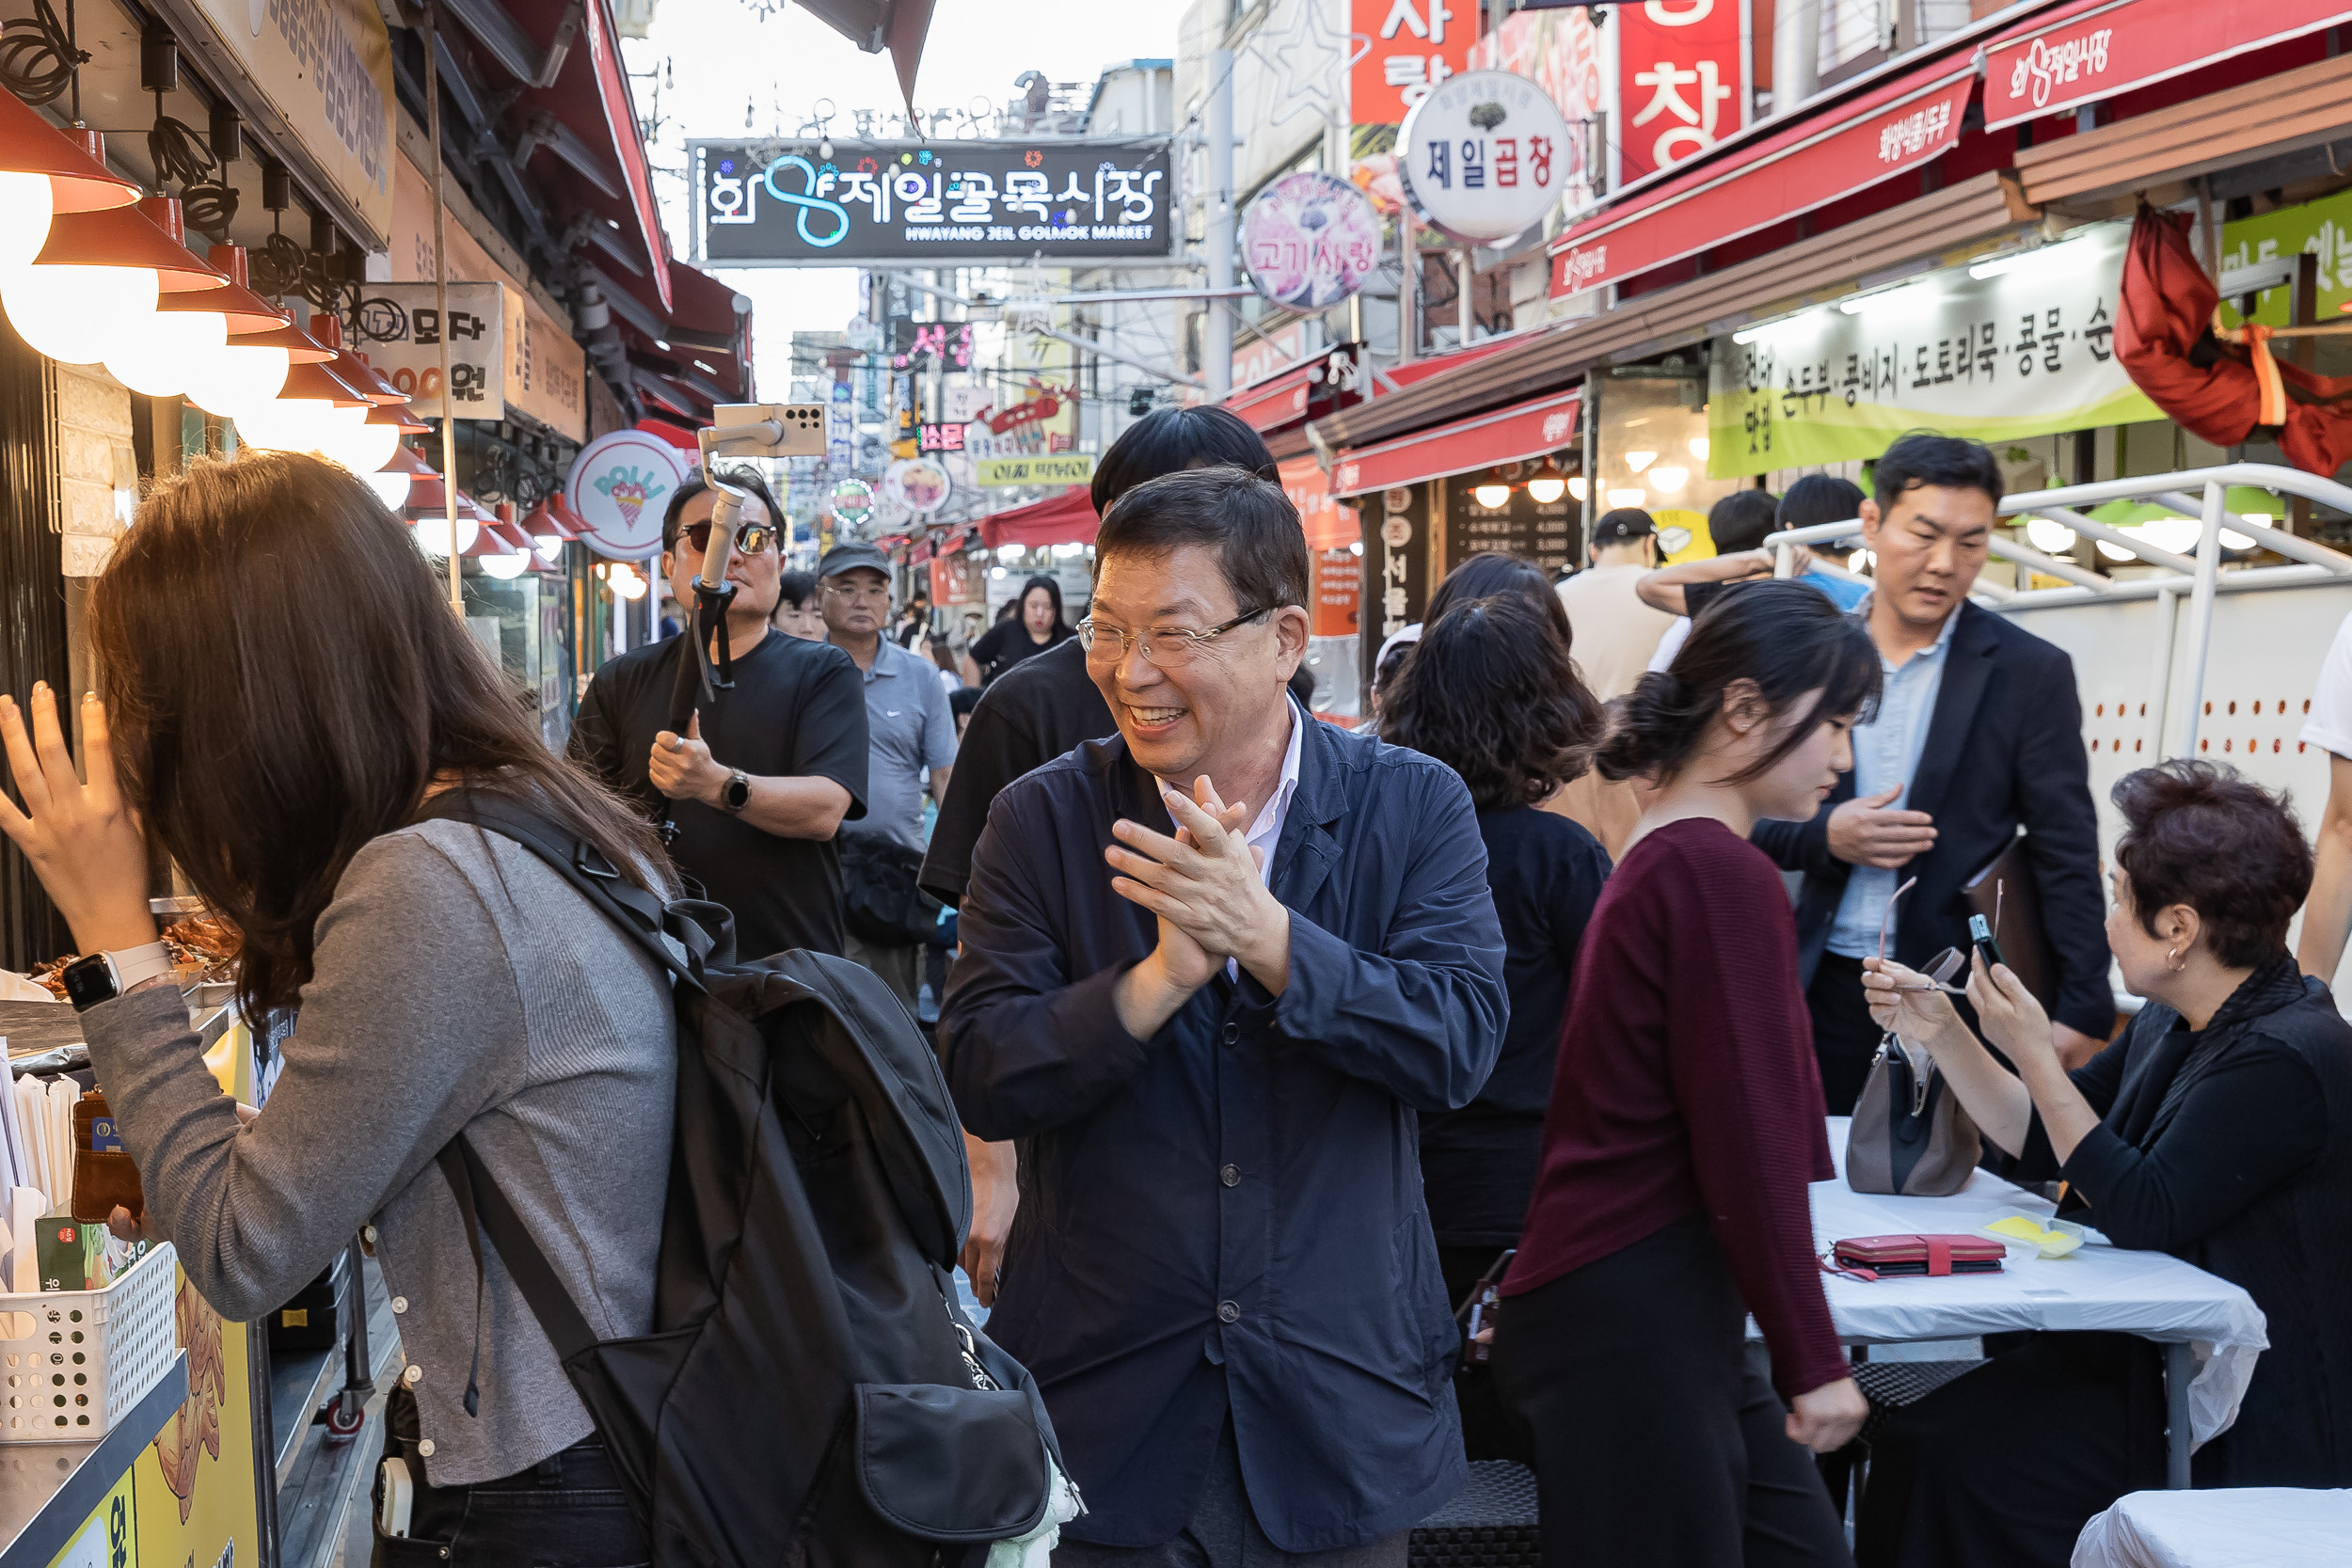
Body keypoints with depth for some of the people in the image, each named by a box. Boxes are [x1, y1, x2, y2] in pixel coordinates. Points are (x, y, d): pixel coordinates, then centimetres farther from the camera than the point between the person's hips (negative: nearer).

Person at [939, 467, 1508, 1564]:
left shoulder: (1413, 808, -3)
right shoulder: (1042, 820, -3)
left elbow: (1460, 1045, -14)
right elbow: (977, 1081, -10)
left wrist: (1267, 936, -26)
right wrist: (1161, 976, -24)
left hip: (1341, 1398, 1)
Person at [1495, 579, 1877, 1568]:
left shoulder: (1663, 858, 14)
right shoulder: (1724, 875, -16)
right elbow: (1749, 1150, -18)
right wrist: (1813, 1363, -12)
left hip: (1666, 1324, 10)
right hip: (1629, 1329, -10)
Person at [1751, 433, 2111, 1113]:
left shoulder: (2030, 672, -1)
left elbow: (2067, 859, -2)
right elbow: (1744, 816, 10)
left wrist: (2081, 1012, -9)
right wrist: (1823, 836, -10)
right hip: (1819, 991, 2)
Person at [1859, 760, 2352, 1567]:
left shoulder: (2284, 1059, -21)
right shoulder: (2171, 1027, 8)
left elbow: (2143, 1214, -22)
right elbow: (2043, 1145, 16)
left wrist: (2033, 1053, -19)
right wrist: (1941, 1032, 6)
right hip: (2141, 1354, 9)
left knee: (1945, 1450, -21)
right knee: (1908, 1417, -8)